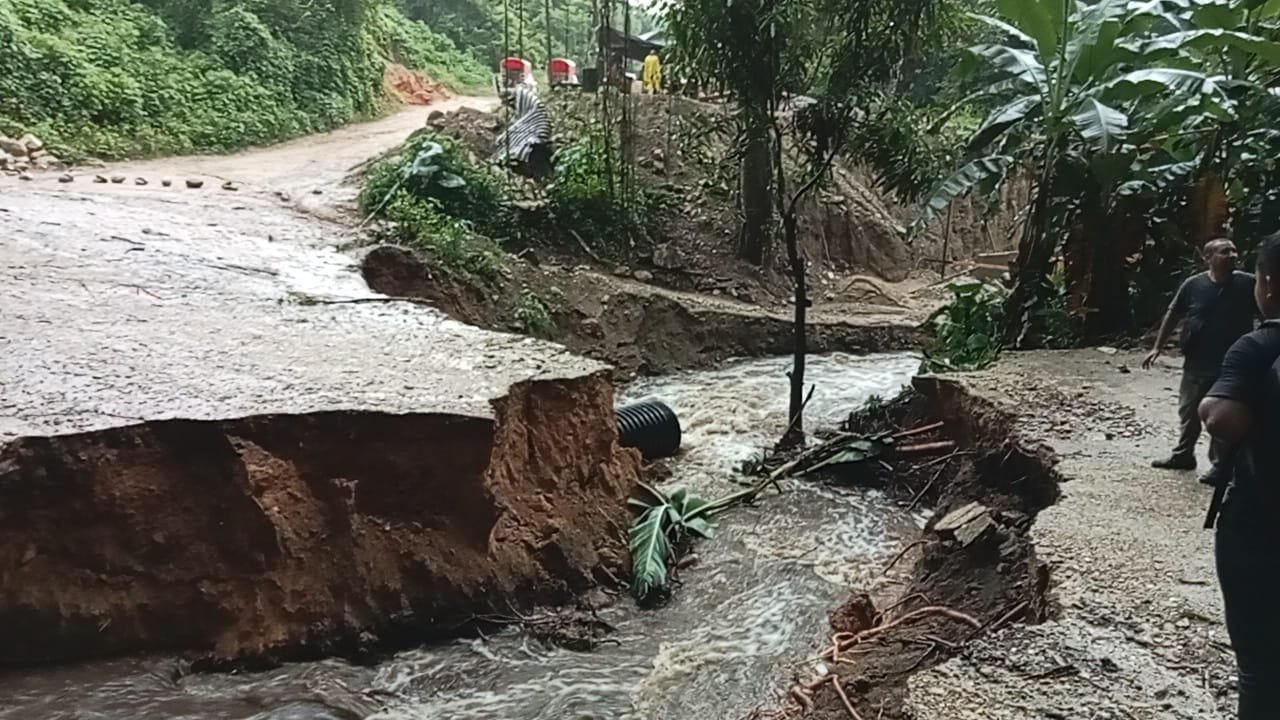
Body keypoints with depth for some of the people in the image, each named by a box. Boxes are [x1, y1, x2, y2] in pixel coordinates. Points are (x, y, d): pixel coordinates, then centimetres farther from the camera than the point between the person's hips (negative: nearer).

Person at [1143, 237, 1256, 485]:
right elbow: (1173, 315, 4)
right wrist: (1158, 347, 5)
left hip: (1230, 366, -3)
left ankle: (1220, 466, 15)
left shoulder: (1247, 284, -8)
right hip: (1195, 364, 3)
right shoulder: (1193, 285, -4)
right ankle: (1183, 454, 33)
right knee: (1188, 412, 16)